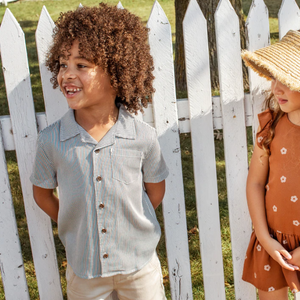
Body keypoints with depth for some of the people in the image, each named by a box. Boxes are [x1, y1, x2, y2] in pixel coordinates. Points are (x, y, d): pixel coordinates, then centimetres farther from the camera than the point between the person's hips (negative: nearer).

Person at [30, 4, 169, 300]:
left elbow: (155, 188, 1)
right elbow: (42, 193, 2)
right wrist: (75, 227, 4)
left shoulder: (143, 137, -16)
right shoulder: (51, 140, -15)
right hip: (82, 266, 1)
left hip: (139, 263, 0)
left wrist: (131, 225, 1)